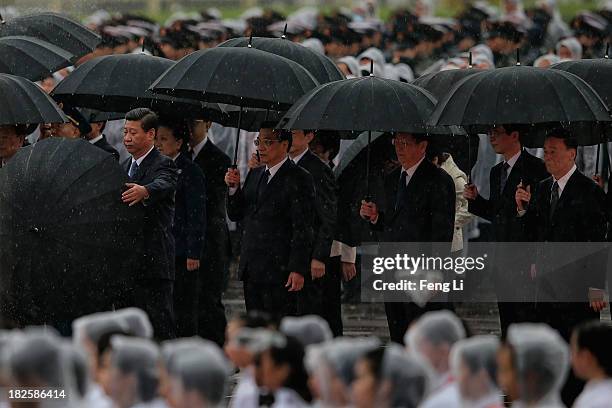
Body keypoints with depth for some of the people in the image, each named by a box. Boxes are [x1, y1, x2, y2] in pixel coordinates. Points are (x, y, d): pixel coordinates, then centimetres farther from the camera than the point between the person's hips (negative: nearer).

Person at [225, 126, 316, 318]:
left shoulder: (299, 179, -8)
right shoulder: (255, 175, 16)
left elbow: (303, 229, -12)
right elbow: (235, 215, 19)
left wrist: (298, 270, -17)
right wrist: (234, 187, 1)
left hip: (279, 272, -8)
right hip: (251, 270, 8)